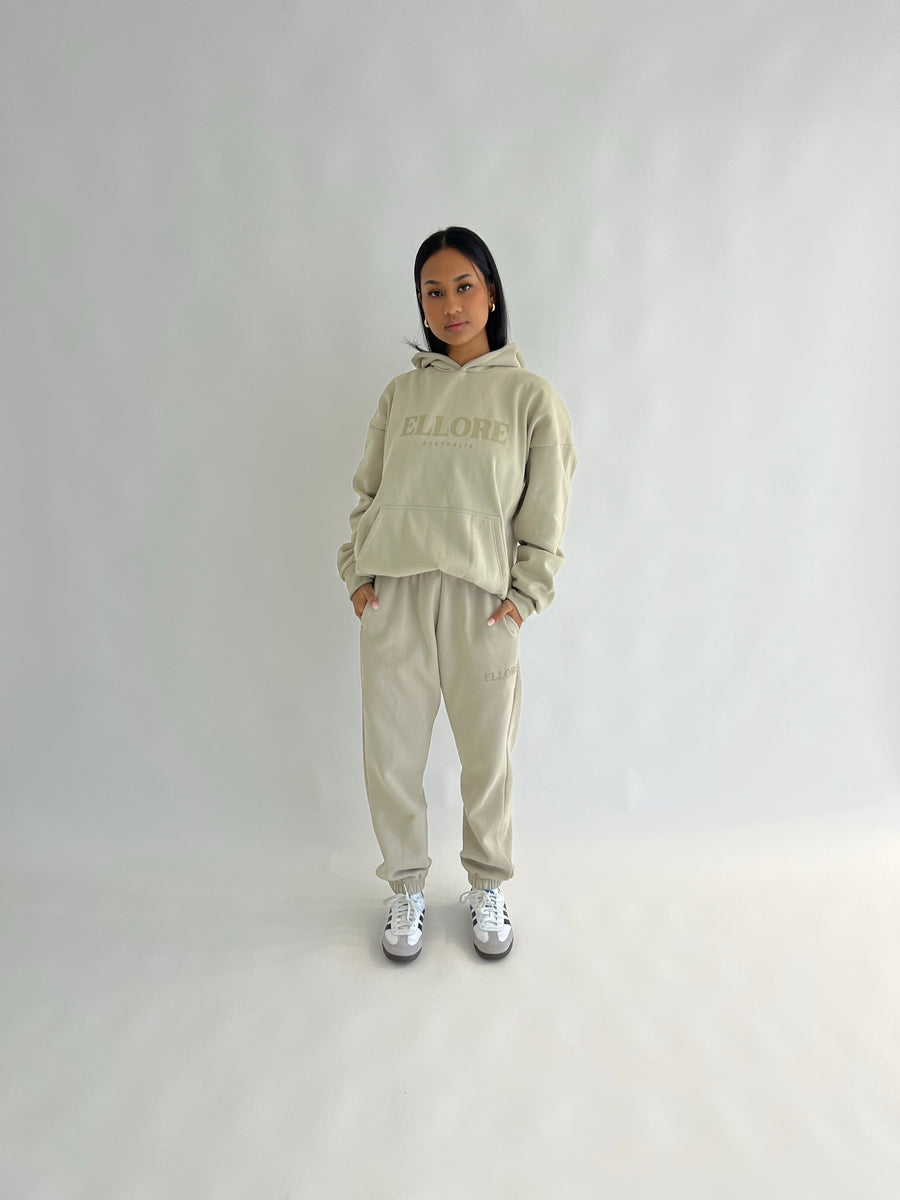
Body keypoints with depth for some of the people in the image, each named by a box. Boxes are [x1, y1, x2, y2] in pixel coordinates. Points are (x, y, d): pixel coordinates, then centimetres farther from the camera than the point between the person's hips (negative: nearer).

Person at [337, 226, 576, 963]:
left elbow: (546, 510, 3)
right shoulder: (400, 394, 13)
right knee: (391, 755, 6)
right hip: (393, 596, 2)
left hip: (482, 597, -2)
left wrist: (526, 593, -5)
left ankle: (488, 888, 32)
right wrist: (358, 571, 3)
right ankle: (408, 888, 28)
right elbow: (368, 490, 14)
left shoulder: (530, 395, 6)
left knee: (488, 756, 7)